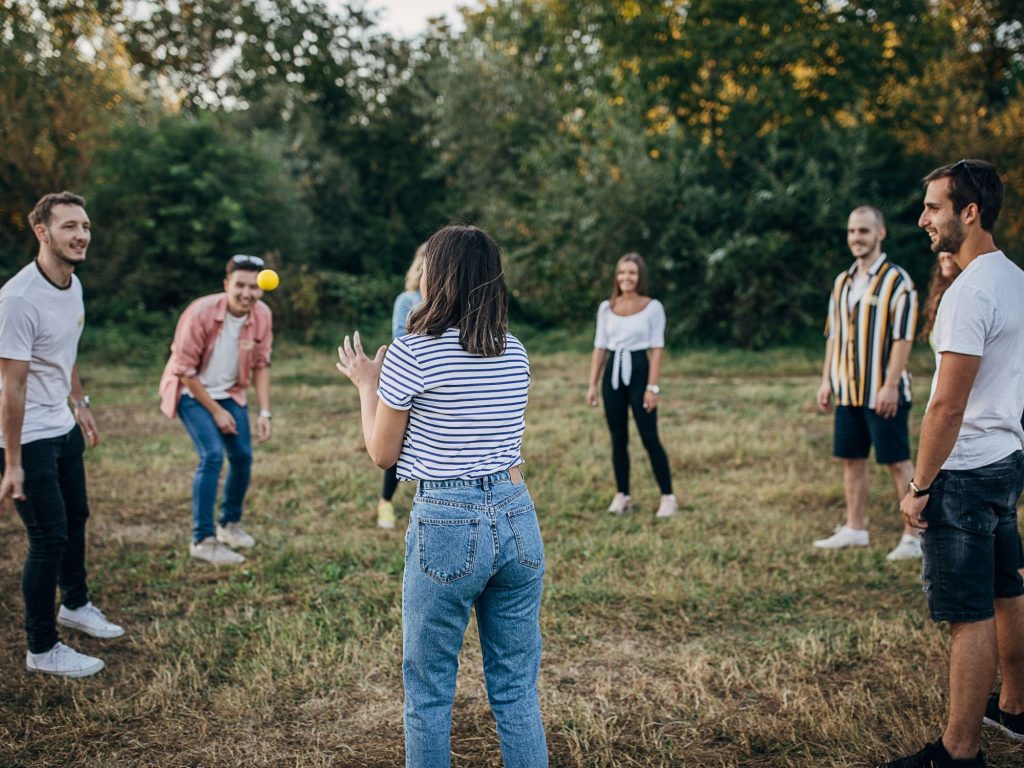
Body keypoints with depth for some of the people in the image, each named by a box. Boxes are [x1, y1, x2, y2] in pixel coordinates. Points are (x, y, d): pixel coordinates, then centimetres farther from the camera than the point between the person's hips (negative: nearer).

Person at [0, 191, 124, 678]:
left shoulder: (73, 284, 1)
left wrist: (80, 404, 22)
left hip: (64, 428, 9)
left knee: (75, 518, 21)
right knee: (49, 538, -2)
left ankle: (75, 605, 44)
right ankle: (42, 650, 14)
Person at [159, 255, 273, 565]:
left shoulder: (262, 315, -14)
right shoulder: (201, 313, -28)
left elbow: (260, 364, -2)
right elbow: (185, 370, -20)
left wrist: (265, 412, -7)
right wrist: (215, 411, -16)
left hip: (229, 392, 5)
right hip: (193, 391, -5)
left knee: (242, 456, 3)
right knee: (212, 455, -18)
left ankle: (230, 523, 29)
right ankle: (202, 540, -7)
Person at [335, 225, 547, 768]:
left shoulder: (412, 355, -10)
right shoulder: (515, 353, 6)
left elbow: (382, 454, -1)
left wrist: (367, 386, 15)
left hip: (448, 526, -5)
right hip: (518, 521, 5)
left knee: (429, 693, 12)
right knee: (517, 691, 15)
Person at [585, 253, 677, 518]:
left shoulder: (652, 307, -3)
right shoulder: (606, 308, 7)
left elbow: (657, 349, -5)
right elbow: (600, 347, 9)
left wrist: (653, 387, -11)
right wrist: (592, 384, 4)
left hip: (638, 371, -3)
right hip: (612, 374, 4)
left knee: (650, 438, -4)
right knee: (618, 439, 7)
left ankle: (668, 497, 3)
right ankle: (622, 496, 16)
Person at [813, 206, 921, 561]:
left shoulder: (897, 280, -8)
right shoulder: (842, 282, 13)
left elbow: (903, 338, -12)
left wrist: (890, 385, -18)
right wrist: (827, 380, 11)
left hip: (883, 392, -6)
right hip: (848, 392, 7)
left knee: (898, 462, -1)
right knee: (852, 459, 11)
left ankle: (914, 536, 7)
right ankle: (855, 529, 22)